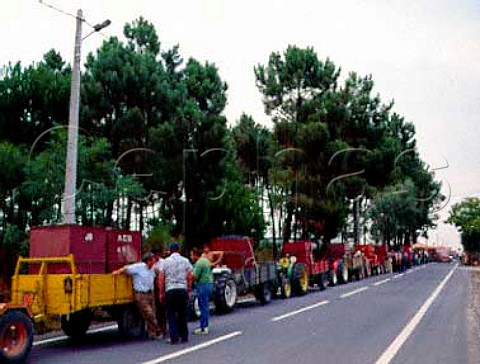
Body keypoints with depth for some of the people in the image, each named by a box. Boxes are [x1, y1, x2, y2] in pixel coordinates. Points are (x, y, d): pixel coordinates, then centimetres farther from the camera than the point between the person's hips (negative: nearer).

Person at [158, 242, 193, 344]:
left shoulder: (166, 261, 3)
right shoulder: (185, 261, 5)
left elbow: (161, 278, 0)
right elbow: (190, 277, 2)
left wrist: (161, 292, 6)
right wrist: (189, 290, 10)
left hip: (170, 290, -1)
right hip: (183, 289, 1)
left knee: (171, 314, 6)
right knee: (183, 314, 11)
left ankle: (174, 338, 2)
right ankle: (184, 337, 15)